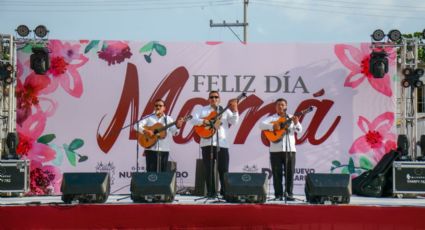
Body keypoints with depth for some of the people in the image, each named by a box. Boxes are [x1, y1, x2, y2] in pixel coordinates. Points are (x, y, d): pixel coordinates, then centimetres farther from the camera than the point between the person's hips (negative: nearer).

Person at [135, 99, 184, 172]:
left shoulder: (168, 119, 9)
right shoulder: (149, 118, 6)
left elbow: (174, 132, 1)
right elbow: (137, 125, -4)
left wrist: (178, 127, -20)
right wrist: (145, 131, -20)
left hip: (164, 150, 1)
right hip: (151, 149, -1)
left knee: (162, 171, 2)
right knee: (151, 171, -3)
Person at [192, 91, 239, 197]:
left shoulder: (225, 110, 12)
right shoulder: (203, 110, 11)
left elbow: (234, 122, 3)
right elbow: (193, 120, 1)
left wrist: (234, 110, -11)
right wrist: (204, 121, -16)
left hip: (222, 143, 0)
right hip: (207, 143, 0)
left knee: (223, 169, -1)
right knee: (209, 169, 2)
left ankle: (225, 191, 7)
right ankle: (211, 192, 9)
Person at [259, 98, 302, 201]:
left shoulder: (291, 118, 13)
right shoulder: (272, 118, 7)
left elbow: (299, 130, 4)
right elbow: (261, 125, -8)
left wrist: (296, 123, -16)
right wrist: (273, 126, -22)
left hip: (290, 149, 2)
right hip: (276, 149, -1)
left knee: (290, 172, 1)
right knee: (277, 173, -1)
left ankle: (289, 193, 8)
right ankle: (278, 194, 5)